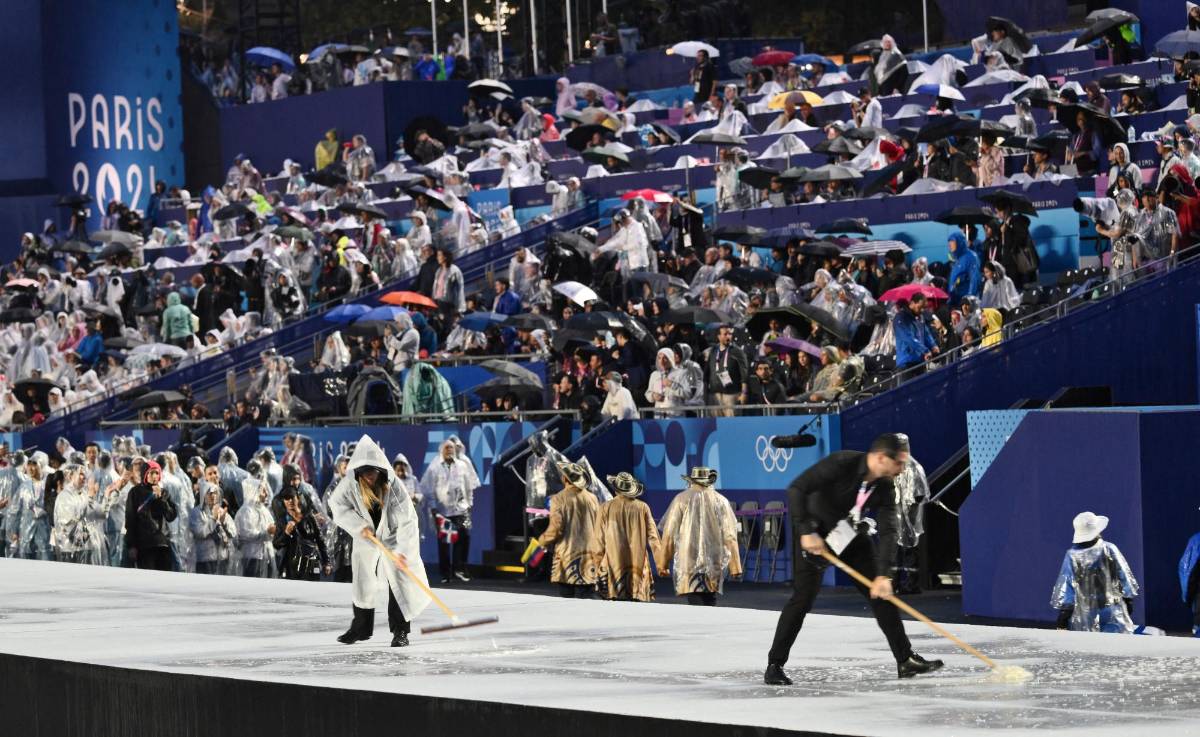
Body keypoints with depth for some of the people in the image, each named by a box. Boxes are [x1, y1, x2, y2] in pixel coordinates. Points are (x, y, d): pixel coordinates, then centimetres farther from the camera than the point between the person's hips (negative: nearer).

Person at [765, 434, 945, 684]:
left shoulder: (885, 487, -10)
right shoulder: (841, 463, -28)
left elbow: (888, 530, -14)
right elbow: (796, 489, -30)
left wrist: (883, 574, -25)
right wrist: (806, 532, -34)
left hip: (851, 535, 6)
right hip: (814, 534, -6)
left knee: (881, 592, 3)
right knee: (803, 596, -11)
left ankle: (905, 659, 10)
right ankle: (774, 666, -2)